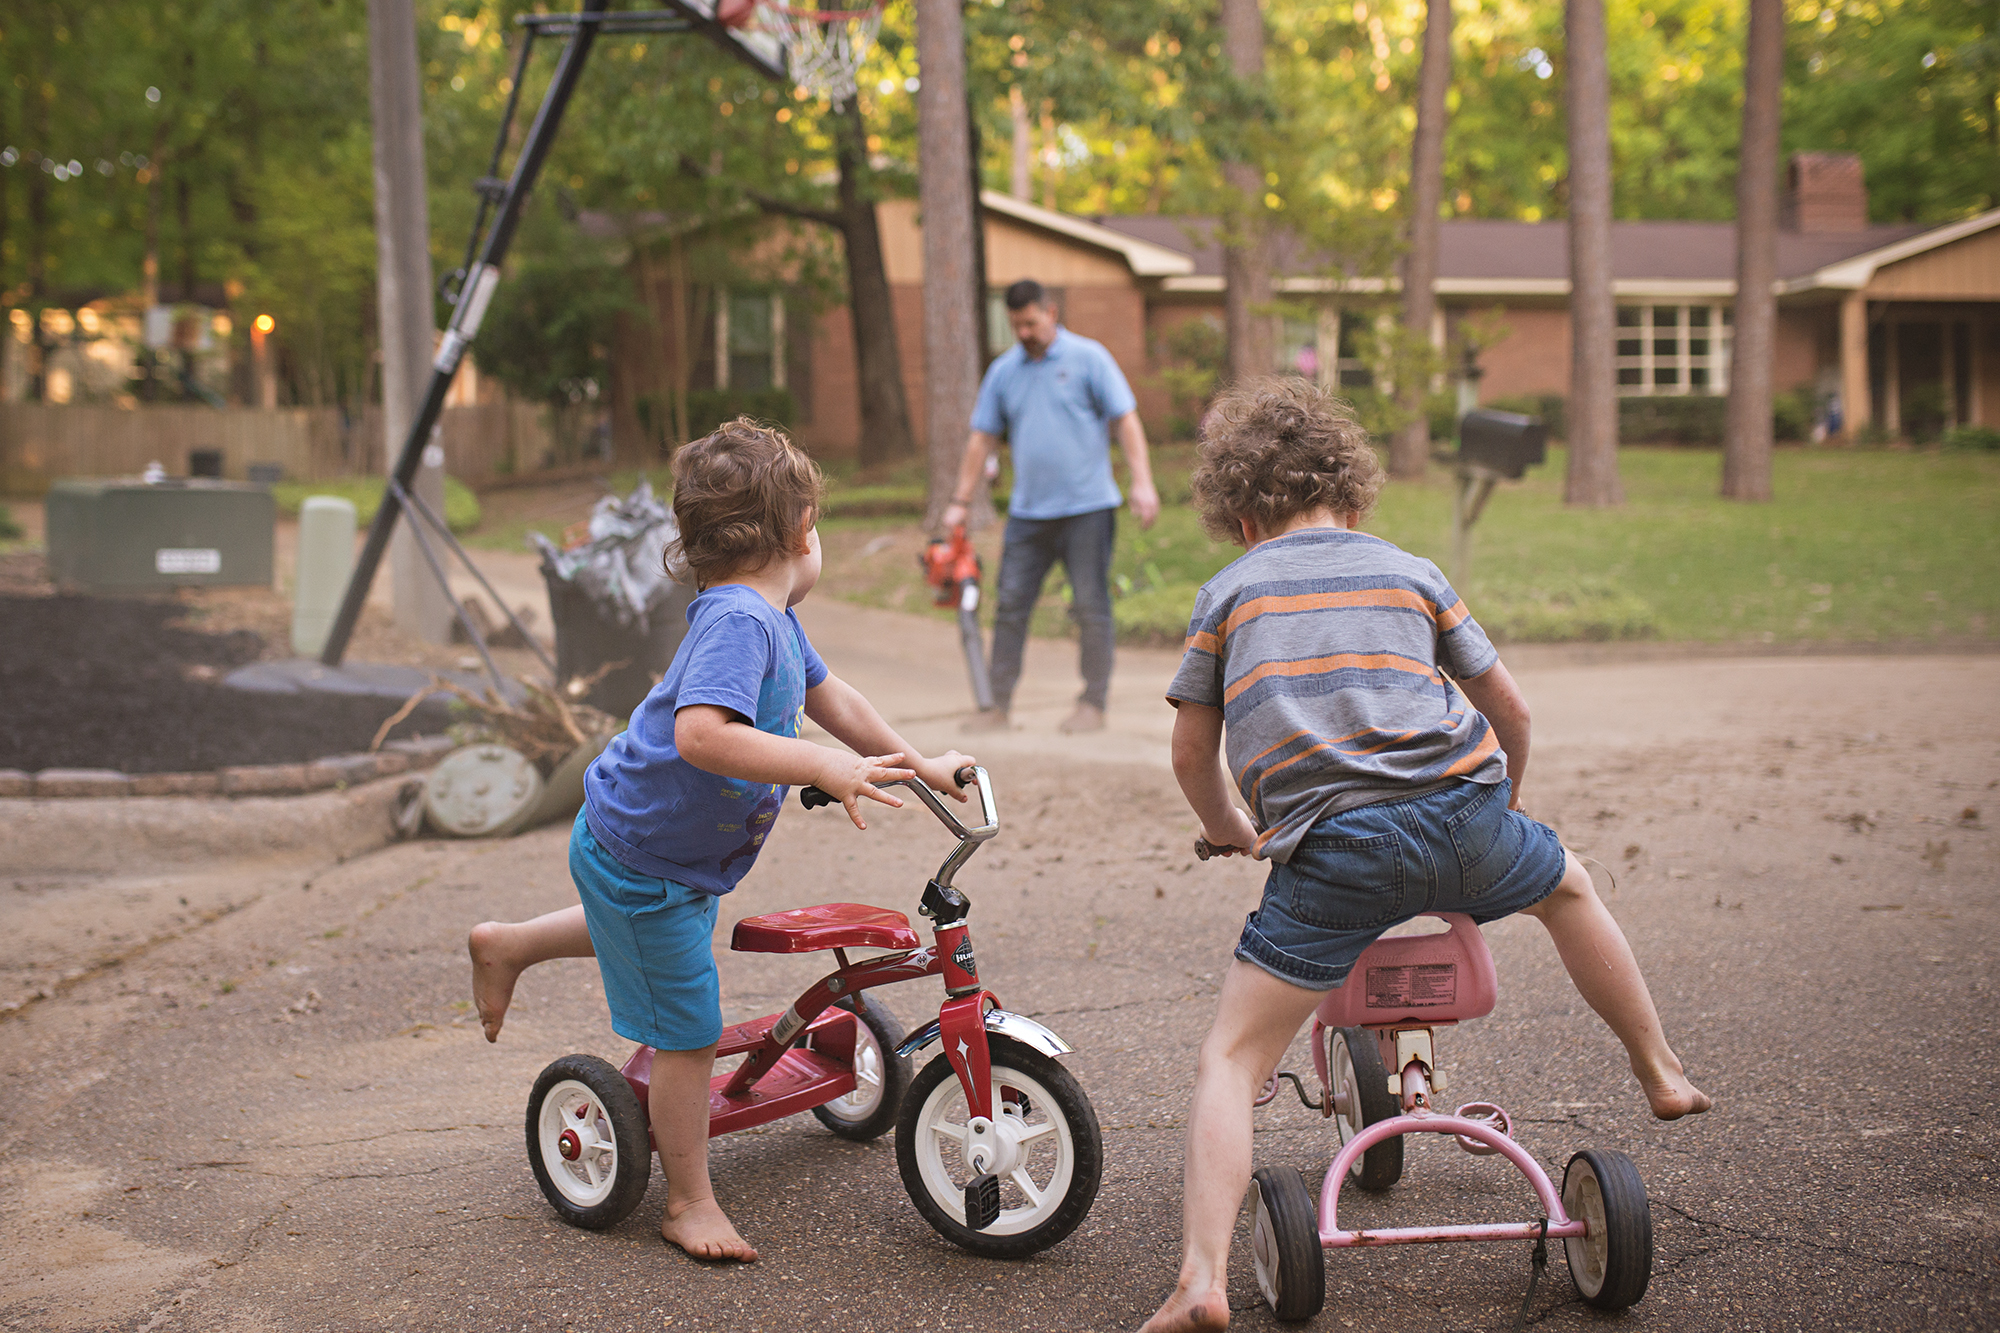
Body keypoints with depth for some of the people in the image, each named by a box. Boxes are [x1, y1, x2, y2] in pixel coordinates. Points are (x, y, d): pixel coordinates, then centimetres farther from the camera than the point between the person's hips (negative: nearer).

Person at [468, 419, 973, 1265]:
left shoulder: (772, 618, 0)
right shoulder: (737, 620, -31)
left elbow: (826, 696, 15)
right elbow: (702, 733, -46)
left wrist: (915, 763, 15)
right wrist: (825, 767, -49)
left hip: (672, 847, 10)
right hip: (640, 853, -10)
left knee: (676, 933, 37)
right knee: (686, 1032, 0)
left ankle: (506, 945, 52)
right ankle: (690, 1203, 15)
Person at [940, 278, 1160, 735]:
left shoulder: (1088, 358, -1)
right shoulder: (1003, 371, 11)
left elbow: (1126, 420, -4)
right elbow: (982, 439, 13)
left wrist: (1142, 482, -14)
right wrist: (960, 502, 9)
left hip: (1087, 507, -4)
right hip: (1028, 510, 4)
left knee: (1091, 607, -1)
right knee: (1010, 607, 1)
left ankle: (1093, 704, 8)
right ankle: (998, 706, 6)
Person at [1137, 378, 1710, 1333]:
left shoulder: (1227, 592, 16)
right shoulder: (1409, 571, 21)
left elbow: (1192, 753, 19)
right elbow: (1508, 707, 23)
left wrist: (1228, 827, 38)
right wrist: (1504, 793, 42)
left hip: (1329, 850, -2)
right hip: (1462, 809, 3)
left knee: (1231, 1059, 2)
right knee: (1567, 889, 35)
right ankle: (1660, 1073, 46)